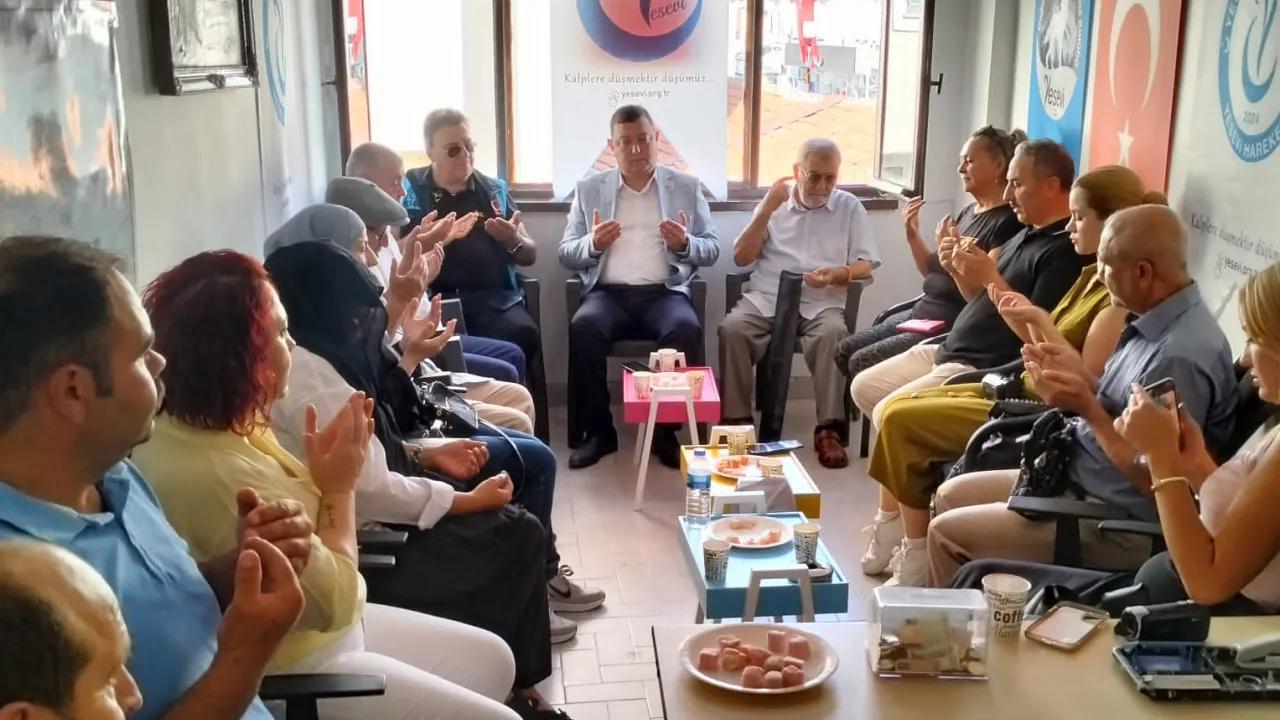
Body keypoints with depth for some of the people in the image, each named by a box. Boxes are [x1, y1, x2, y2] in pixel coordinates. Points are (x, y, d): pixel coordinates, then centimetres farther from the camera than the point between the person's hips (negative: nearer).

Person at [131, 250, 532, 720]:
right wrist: (339, 485, -12)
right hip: (290, 671, -10)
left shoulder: (225, 426, -1)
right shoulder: (215, 472, -31)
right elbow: (334, 599, -23)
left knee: (492, 660, 14)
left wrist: (318, 471, -7)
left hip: (316, 629, 10)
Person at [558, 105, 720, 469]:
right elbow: (566, 253, 11)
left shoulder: (687, 187, 13)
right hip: (608, 293, 1)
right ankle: (598, 431, -15)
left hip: (665, 293, 0)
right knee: (583, 326, -32)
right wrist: (592, 244, -11)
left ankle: (666, 431, -15)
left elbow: (712, 250, 12)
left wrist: (685, 244, -11)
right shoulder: (589, 189, 14)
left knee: (687, 329, -33)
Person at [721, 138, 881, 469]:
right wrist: (766, 210, -1)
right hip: (766, 298, 1)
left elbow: (865, 264, 6)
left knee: (833, 333, -35)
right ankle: (737, 422, -23)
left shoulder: (849, 207, 13)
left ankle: (828, 429, -29)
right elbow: (740, 258, 8)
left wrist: (840, 273, -17)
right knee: (732, 328, -30)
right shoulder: (773, 202, 16)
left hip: (821, 303, -1)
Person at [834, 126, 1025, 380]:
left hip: (954, 326, -9)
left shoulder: (1007, 222, -13)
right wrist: (912, 235, 7)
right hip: (924, 311, 10)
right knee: (845, 351, 4)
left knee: (862, 362, -16)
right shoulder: (967, 213, 14)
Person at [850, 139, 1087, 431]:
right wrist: (958, 272, 1)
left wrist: (990, 277, -23)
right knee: (863, 388, 11)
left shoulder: (1067, 249, -16)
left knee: (888, 414, -20)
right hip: (950, 351, 10)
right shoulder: (1026, 234, 15)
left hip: (984, 370, -10)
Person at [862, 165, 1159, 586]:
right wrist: (1022, 319, -2)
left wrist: (1041, 320, -24)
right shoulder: (1094, 275, 12)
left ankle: (916, 556, -1)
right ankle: (893, 532, 8)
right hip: (1023, 392, 10)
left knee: (901, 421, -13)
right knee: (895, 407, 4)